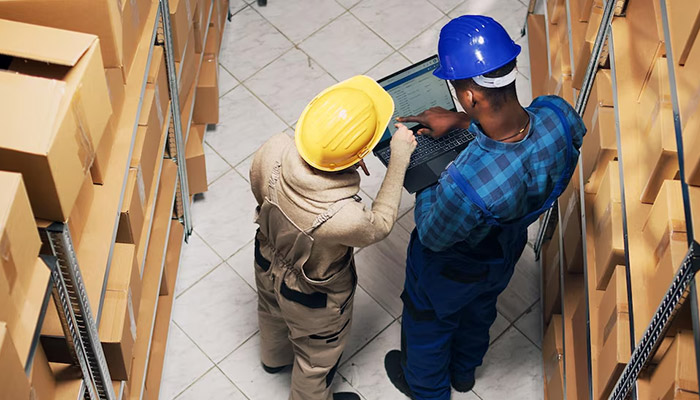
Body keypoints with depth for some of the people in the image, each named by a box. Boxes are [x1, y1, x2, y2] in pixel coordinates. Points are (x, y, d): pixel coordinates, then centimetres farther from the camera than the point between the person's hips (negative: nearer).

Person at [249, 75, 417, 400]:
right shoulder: (343, 218, -47)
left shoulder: (274, 150, -36)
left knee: (273, 312, 39)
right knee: (317, 356, 29)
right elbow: (380, 225, -21)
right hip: (313, 299, -5)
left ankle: (274, 357, 72)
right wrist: (399, 158, -18)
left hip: (268, 263, 6)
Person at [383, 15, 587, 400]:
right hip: (506, 253, 5)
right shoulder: (558, 116, -35)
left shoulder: (465, 184, -51)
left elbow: (433, 236, -27)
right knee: (479, 309, 38)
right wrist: (461, 120, -7)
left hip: (453, 268, -5)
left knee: (428, 321, 30)